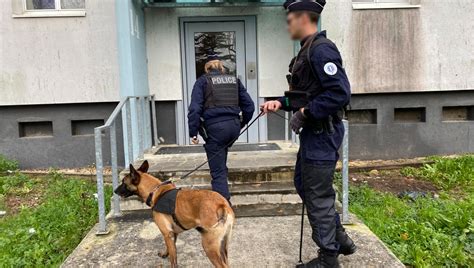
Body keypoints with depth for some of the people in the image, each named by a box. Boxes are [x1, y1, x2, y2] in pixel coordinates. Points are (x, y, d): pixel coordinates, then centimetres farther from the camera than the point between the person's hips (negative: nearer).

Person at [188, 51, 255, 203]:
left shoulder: (202, 81, 3)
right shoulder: (234, 80, 14)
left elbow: (195, 109, -8)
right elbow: (249, 105, 13)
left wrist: (193, 133, -3)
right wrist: (241, 124, 25)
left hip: (215, 128, -5)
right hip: (234, 127, 5)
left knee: (218, 172, 1)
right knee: (221, 165, 29)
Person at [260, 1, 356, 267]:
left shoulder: (321, 49, -18)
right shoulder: (308, 49, 14)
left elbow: (340, 92, -27)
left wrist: (305, 113, -21)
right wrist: (281, 103, 8)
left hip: (322, 133, -11)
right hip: (313, 132, 11)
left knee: (318, 195, 1)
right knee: (303, 184, 21)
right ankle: (339, 237, 34)